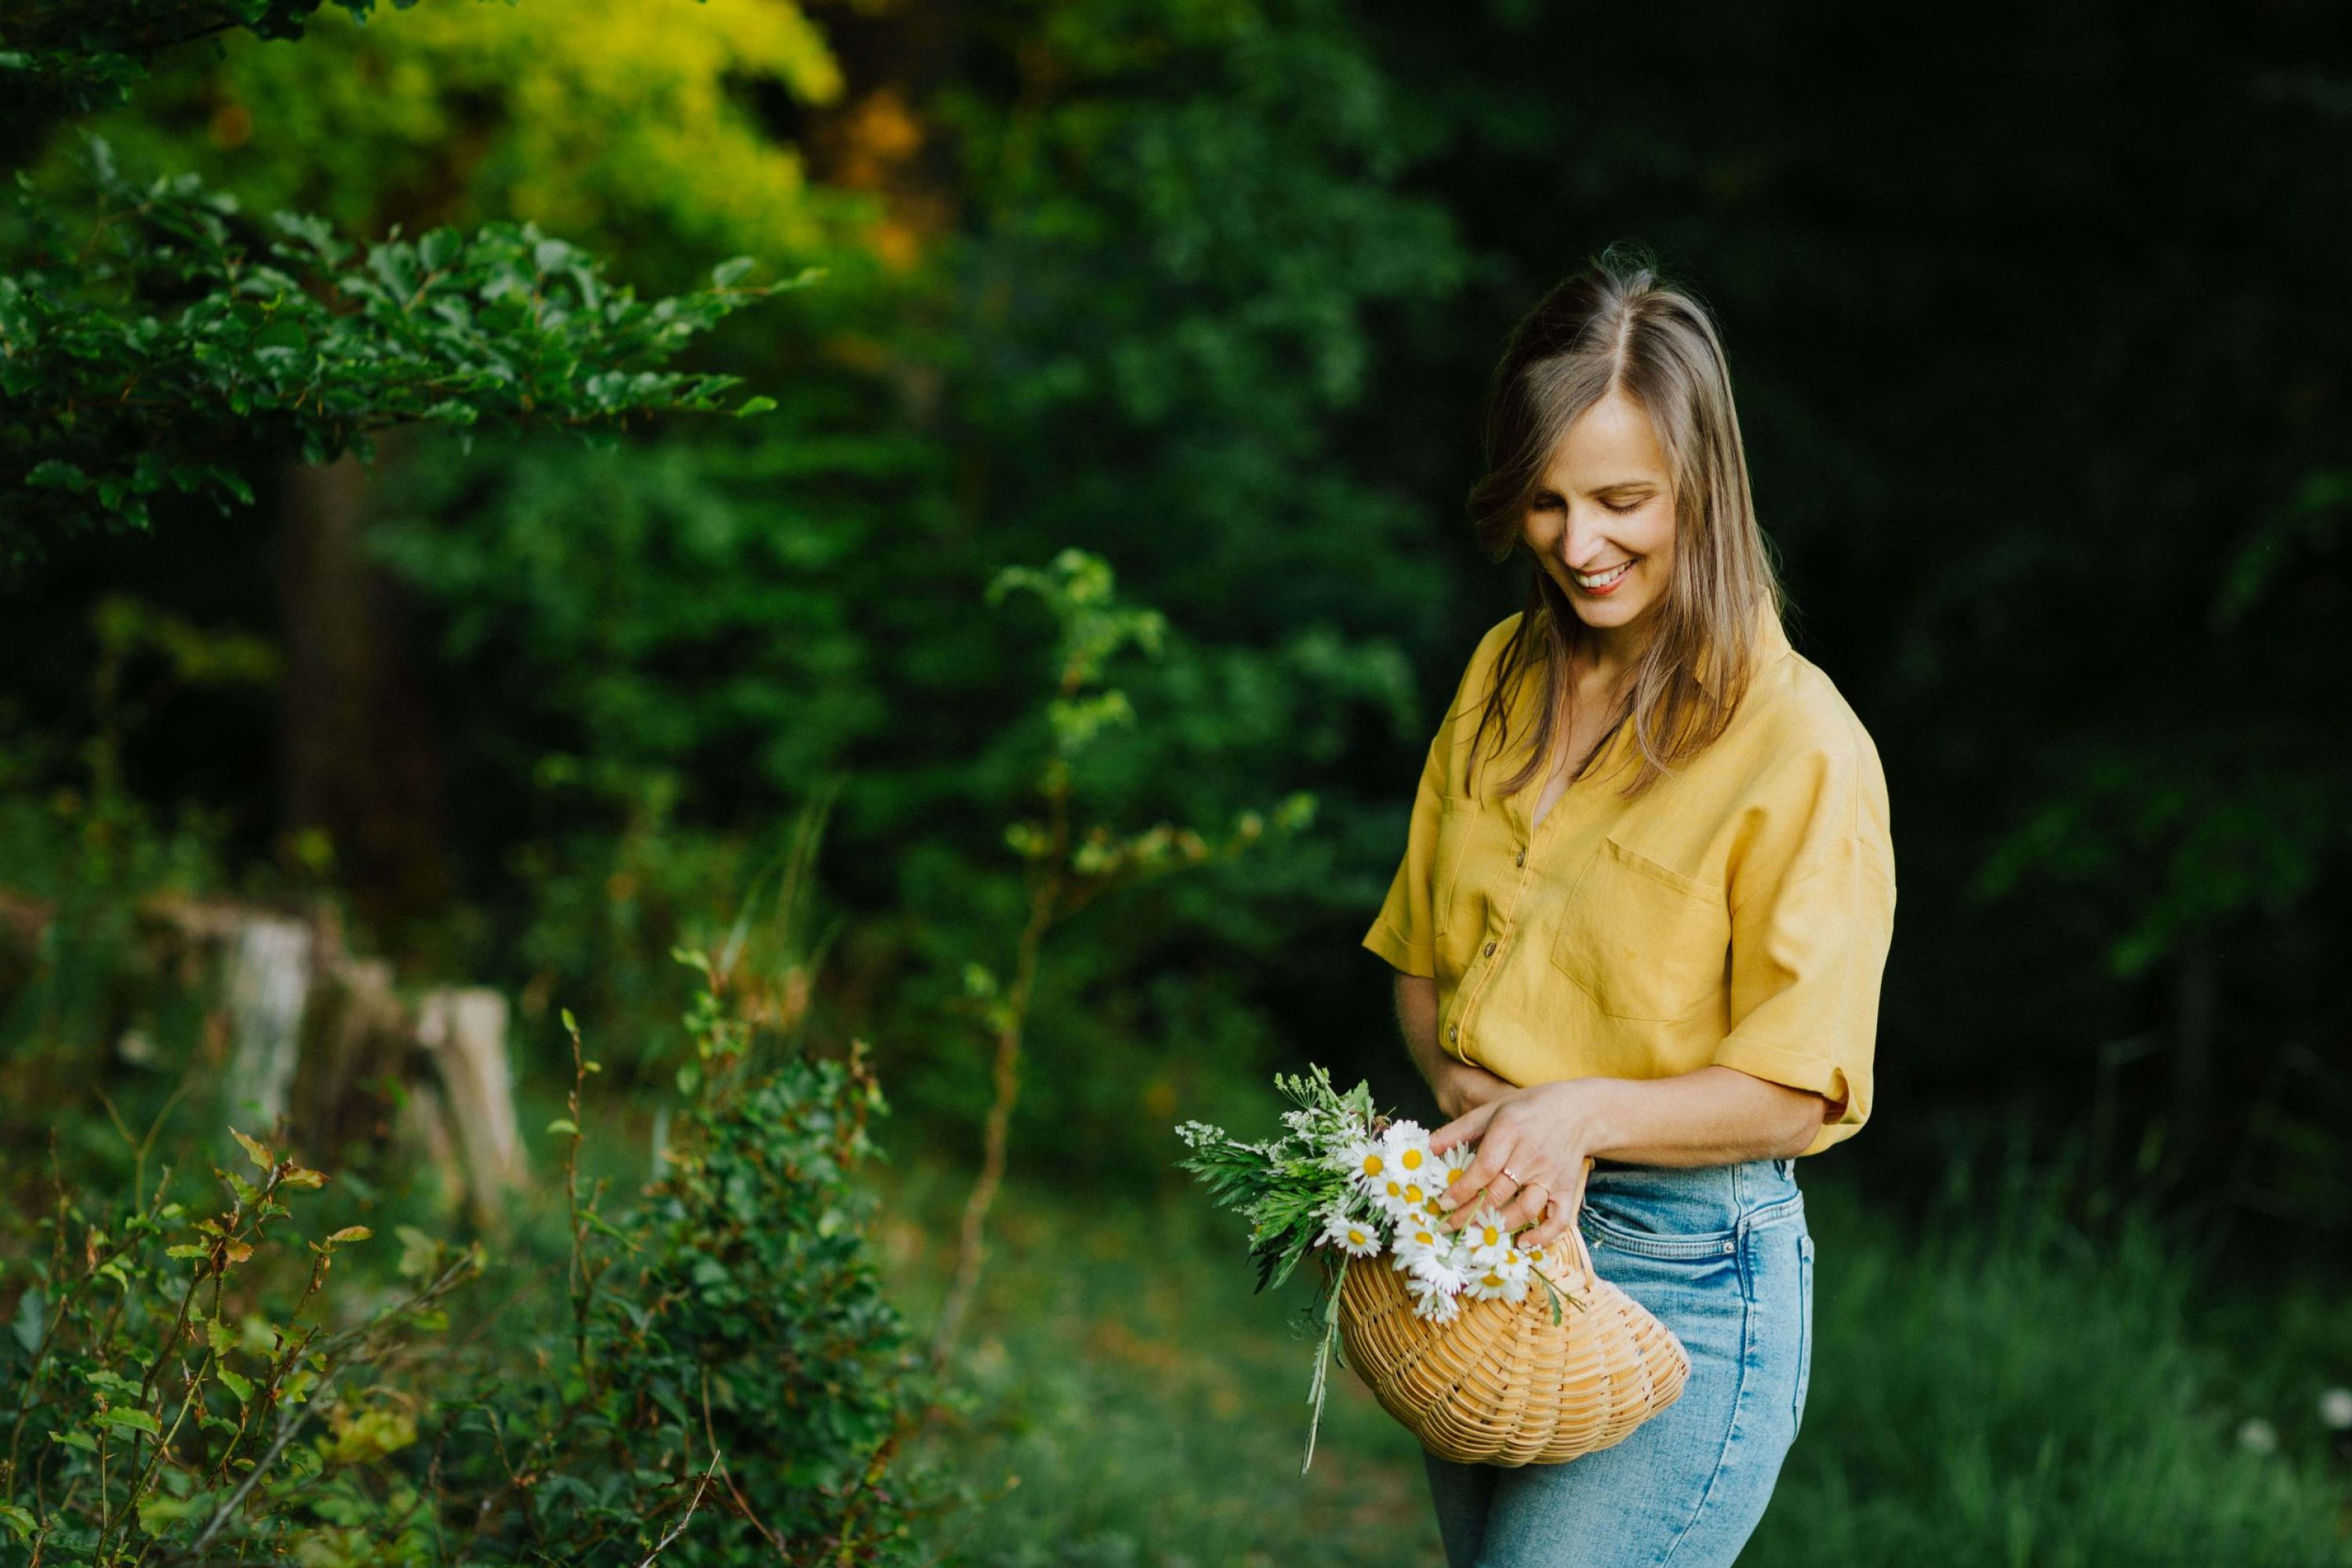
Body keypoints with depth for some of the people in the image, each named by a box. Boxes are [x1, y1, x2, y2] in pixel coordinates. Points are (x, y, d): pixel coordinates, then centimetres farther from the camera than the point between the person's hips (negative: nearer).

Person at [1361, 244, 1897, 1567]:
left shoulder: (1800, 743, -14)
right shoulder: (1504, 678, 6)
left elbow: (1796, 1090, -13)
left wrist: (1586, 1110, -28)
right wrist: (1474, 1095, -8)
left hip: (1681, 1274, -7)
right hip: (1484, 1227, 7)